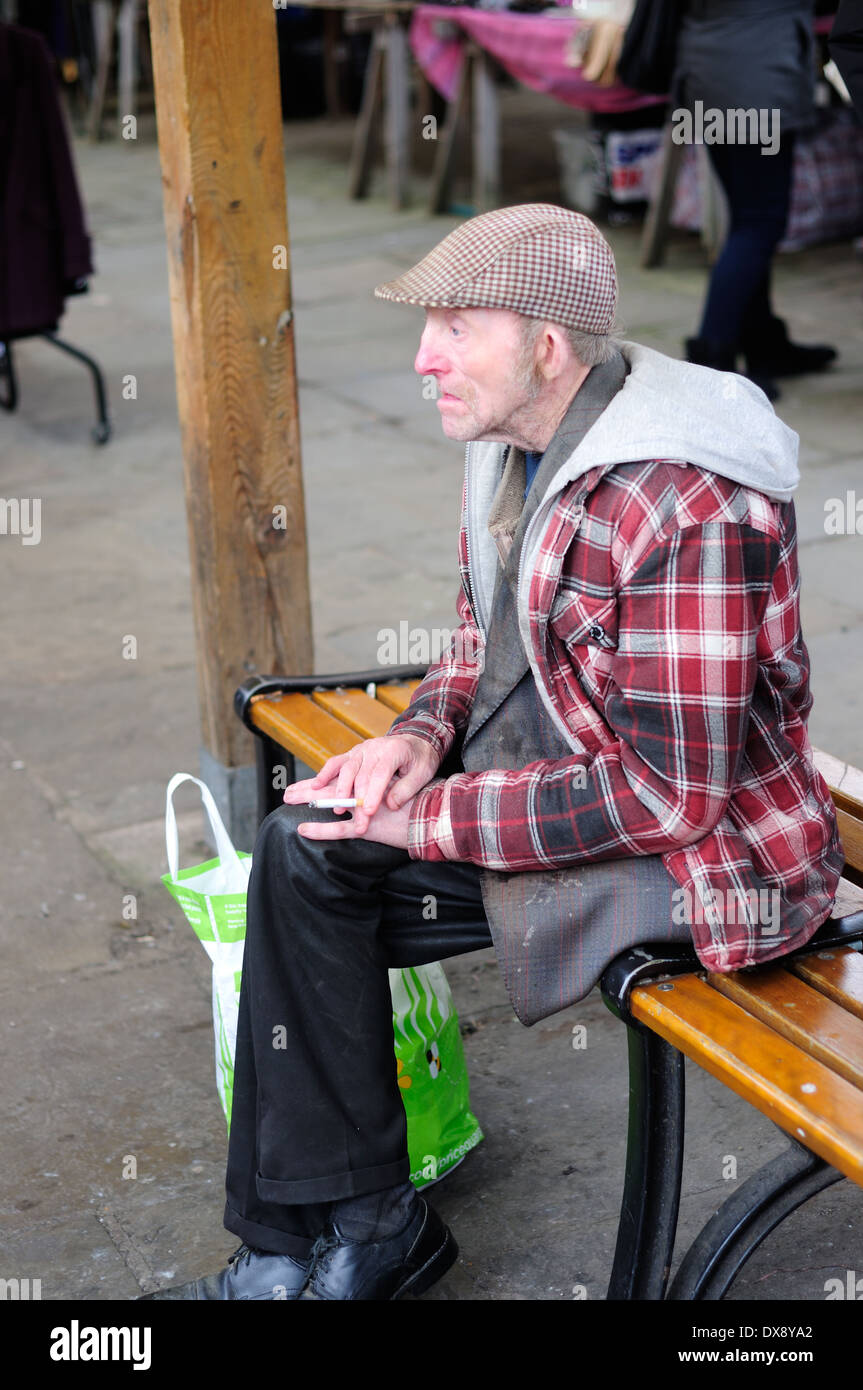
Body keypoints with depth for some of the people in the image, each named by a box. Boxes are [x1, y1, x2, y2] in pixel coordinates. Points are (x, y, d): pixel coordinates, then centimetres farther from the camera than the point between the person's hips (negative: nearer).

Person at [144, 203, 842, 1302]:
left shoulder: (684, 511, -27)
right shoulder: (515, 445, 3)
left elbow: (668, 796, -26)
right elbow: (485, 646, 17)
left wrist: (433, 817, -21)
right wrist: (423, 735, -5)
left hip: (701, 853, -9)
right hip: (550, 775, 9)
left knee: (311, 860, -17)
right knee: (304, 849, -5)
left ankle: (369, 1226, 4)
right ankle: (295, 1246, 6)